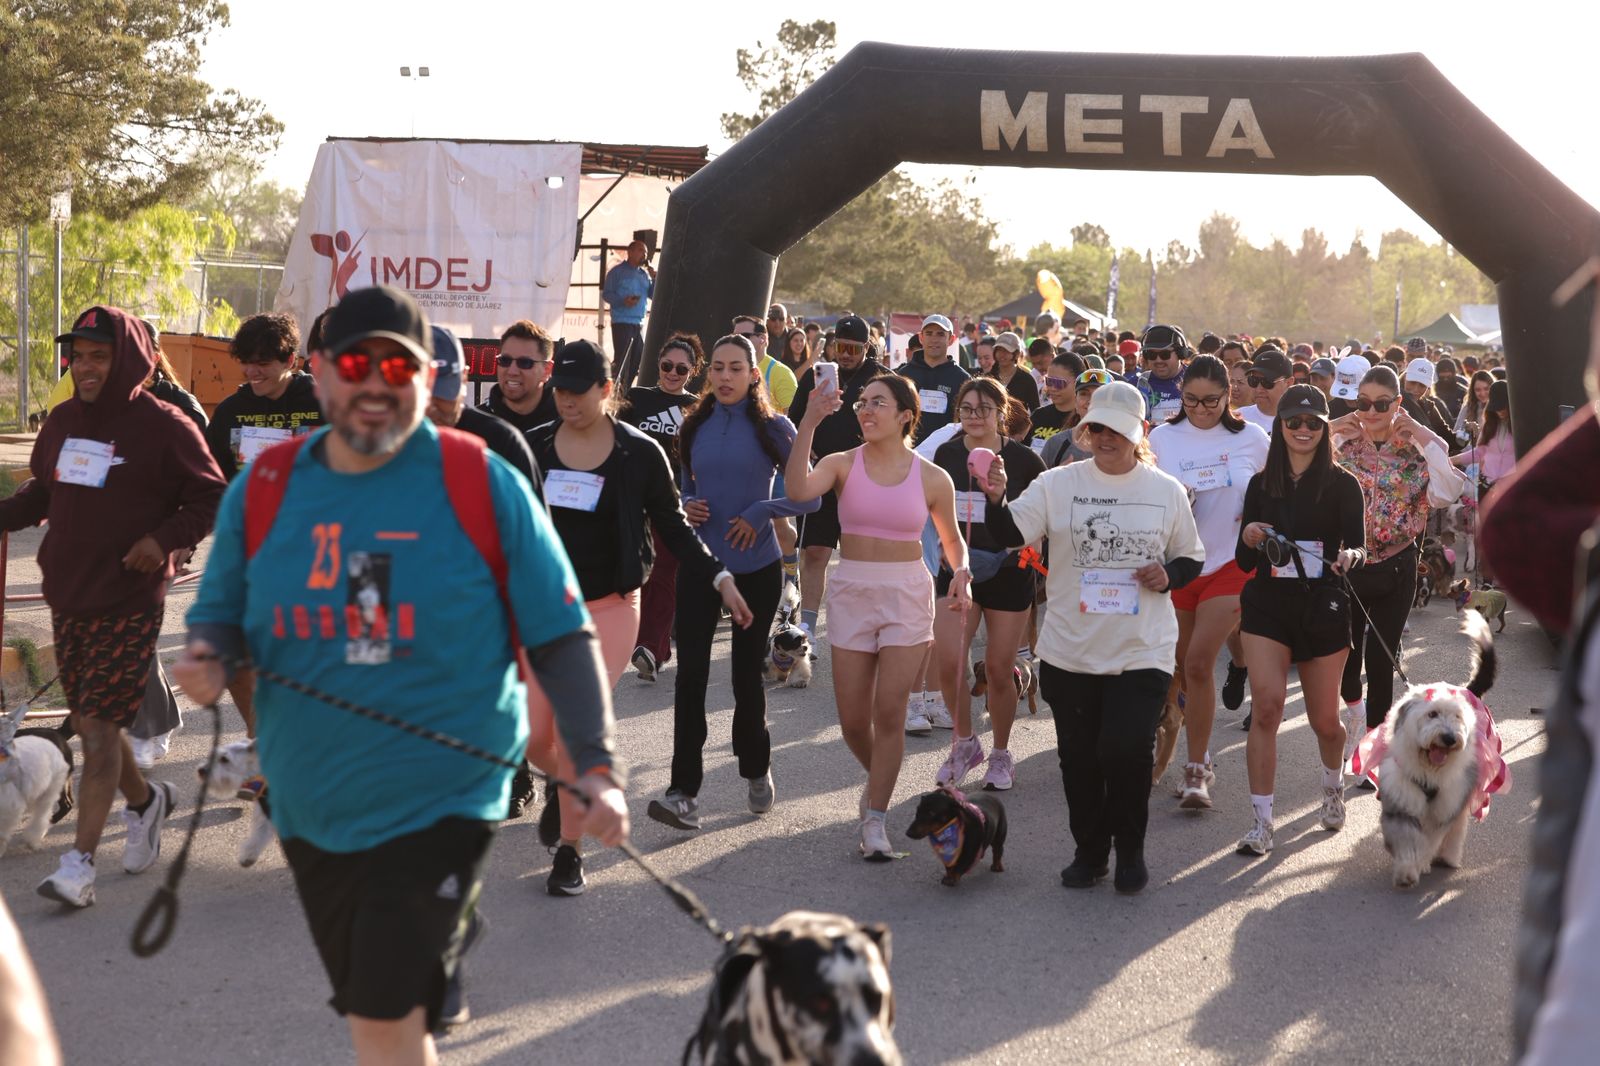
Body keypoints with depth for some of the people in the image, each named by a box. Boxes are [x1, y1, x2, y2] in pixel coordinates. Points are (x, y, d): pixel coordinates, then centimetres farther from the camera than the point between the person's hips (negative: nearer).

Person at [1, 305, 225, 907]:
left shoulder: (164, 426, -9)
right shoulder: (62, 422, 9)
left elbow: (212, 498, -5)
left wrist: (165, 538, -19)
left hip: (130, 602, -6)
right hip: (67, 599, 6)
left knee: (99, 726, -9)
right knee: (88, 722, 13)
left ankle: (80, 863, -7)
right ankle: (145, 801, 40)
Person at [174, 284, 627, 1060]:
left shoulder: (483, 485, -9)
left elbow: (560, 636, -6)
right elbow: (221, 612, 12)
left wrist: (595, 764, -14)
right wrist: (206, 657, -11)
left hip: (440, 803, -4)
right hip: (313, 811, 4)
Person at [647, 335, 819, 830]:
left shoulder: (772, 427, -5)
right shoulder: (695, 427, 5)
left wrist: (760, 512, -17)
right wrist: (685, 508, -4)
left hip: (755, 567, -2)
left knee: (747, 672, 9)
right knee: (690, 673, -9)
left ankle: (757, 770, 32)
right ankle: (684, 790, -11)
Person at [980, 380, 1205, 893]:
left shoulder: (1167, 491, 3)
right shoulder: (1058, 484, 0)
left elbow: (1191, 558, 14)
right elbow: (1011, 533, -11)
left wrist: (1169, 576, -8)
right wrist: (996, 498, -31)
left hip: (1142, 651, -1)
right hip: (1070, 651, 1)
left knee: (1127, 751, -11)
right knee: (1079, 758, 10)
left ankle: (1129, 848, 12)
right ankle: (1089, 849, 29)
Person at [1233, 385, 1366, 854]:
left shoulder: (1342, 484, 0)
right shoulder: (1262, 484, 7)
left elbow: (1358, 544, -8)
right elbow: (1244, 562, 8)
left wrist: (1350, 557, -31)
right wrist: (1249, 538, -14)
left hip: (1323, 608, -1)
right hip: (1267, 605, 1)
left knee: (1324, 719, 8)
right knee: (1266, 705, -16)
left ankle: (1334, 782, 43)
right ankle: (1261, 821, -11)